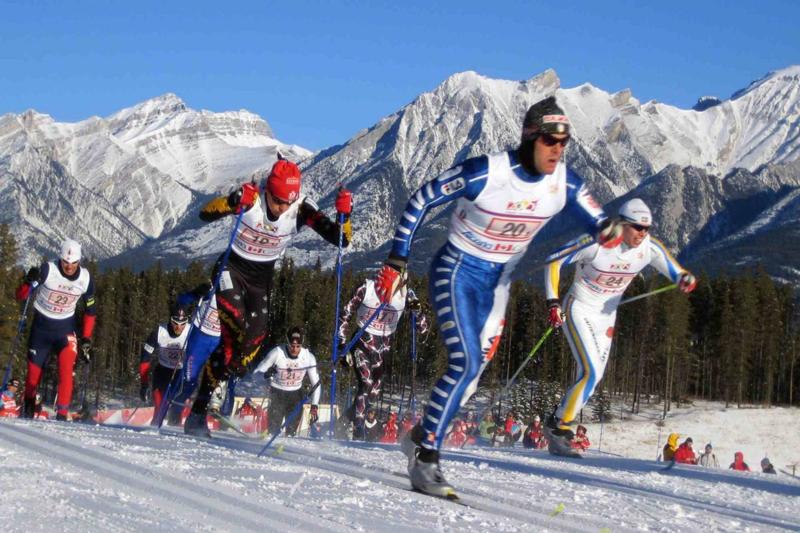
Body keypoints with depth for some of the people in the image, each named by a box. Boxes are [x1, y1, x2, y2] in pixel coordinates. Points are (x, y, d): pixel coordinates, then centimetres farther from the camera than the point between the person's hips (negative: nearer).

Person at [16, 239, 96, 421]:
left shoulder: (86, 280, -8)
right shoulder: (48, 270, -17)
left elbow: (90, 311, 6)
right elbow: (20, 296, -15)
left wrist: (86, 339, 1)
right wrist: (29, 281, -36)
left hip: (65, 327, 1)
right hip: (41, 326, -1)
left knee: (66, 369, -19)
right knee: (34, 371, 4)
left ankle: (62, 414, -19)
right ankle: (27, 410, 26)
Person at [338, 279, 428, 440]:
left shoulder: (405, 294, -10)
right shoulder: (366, 289, -16)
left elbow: (422, 328, -7)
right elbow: (345, 316, -6)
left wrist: (417, 311, -28)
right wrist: (341, 346, -10)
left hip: (383, 349, 4)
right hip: (362, 343, -4)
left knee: (374, 393, 6)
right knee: (366, 384, -21)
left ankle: (352, 414, 34)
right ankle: (358, 431, -19)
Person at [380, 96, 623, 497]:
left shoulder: (564, 183, -10)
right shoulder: (487, 172, -24)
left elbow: (598, 221, -1)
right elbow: (421, 200, -15)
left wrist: (608, 230, -28)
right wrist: (396, 262, -16)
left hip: (498, 281, 6)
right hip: (458, 271, -6)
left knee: (475, 367, 9)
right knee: (466, 363, -19)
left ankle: (422, 437, 30)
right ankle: (424, 459, -9)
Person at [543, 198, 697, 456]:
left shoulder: (650, 248, -12)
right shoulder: (597, 243, -25)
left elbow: (676, 272, -3)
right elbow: (553, 263, -16)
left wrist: (686, 279, -28)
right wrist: (553, 302, -22)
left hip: (606, 317, 6)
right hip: (579, 310, -6)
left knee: (593, 377, 7)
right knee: (591, 372, -19)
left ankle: (556, 424, 21)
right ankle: (560, 426, -7)